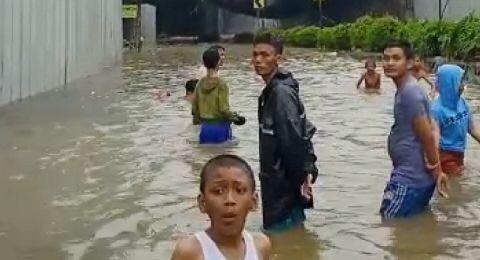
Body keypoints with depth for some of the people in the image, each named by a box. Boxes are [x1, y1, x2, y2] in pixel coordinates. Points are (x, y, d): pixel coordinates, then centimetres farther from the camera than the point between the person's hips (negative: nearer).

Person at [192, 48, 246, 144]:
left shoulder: (200, 84, 1)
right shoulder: (221, 84, -14)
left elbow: (194, 107, 7)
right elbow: (224, 109, -16)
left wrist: (197, 121, 21)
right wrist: (235, 118, 1)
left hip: (205, 127, 5)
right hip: (220, 126, -5)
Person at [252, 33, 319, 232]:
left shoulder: (281, 92, -19)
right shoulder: (271, 90, 12)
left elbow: (295, 139, -22)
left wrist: (304, 173, -20)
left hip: (285, 180, -10)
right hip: (276, 179, 10)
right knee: (291, 231, 18)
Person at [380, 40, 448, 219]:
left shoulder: (409, 92, -20)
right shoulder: (406, 89, 12)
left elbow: (427, 136, -20)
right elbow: (431, 130, 15)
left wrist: (436, 172, -11)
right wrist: (436, 171, 13)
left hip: (409, 179, -10)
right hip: (413, 176, 10)